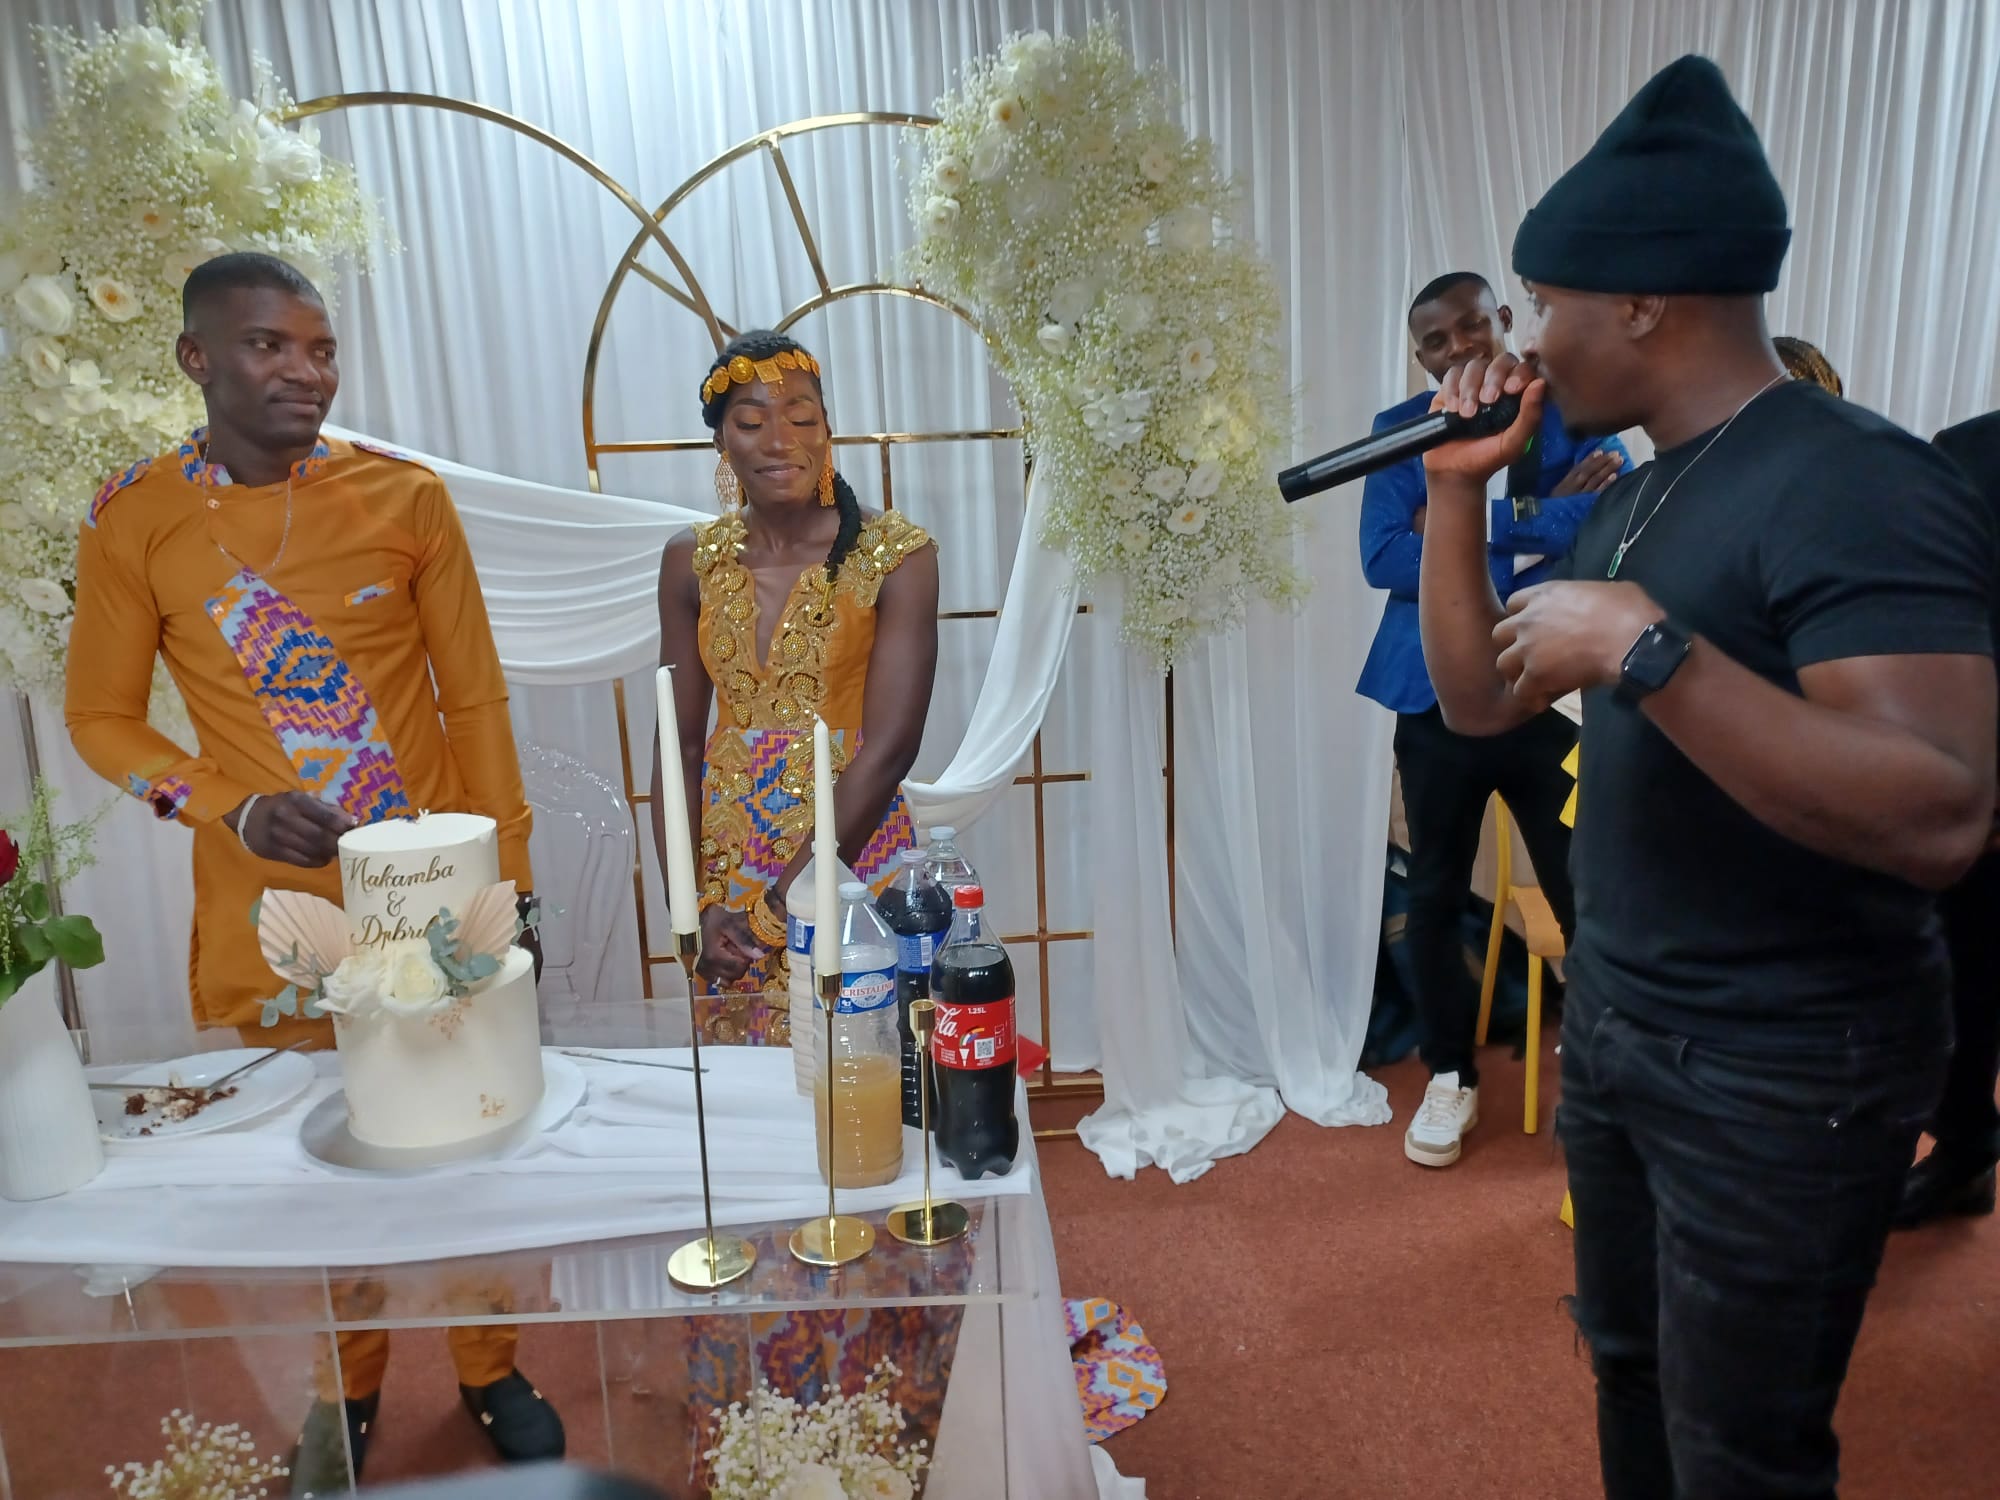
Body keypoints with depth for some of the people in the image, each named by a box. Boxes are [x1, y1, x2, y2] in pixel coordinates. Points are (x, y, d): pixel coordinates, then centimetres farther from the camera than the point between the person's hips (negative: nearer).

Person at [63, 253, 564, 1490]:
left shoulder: (407, 498, -5)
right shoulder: (133, 522, -3)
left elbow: (475, 700, -1)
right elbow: (102, 718, 4)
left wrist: (509, 877, -1)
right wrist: (230, 807, -13)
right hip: (267, 904, 1)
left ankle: (491, 1367, 34)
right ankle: (348, 1385, 39)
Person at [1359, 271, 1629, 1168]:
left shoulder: (1571, 414, 1)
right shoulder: (1401, 431, 3)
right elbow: (1383, 559, -13)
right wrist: (1541, 530, -14)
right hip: (1439, 702, 2)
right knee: (1435, 898, 11)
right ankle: (1450, 1077, 29)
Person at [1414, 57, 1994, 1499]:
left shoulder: (1853, 485, -21)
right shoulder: (1635, 495, 6)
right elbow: (1478, 699, 9)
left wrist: (1646, 648, -32)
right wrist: (1457, 492, 0)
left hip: (1780, 1072, -8)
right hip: (1615, 1027, 8)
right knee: (1632, 1373, 24)